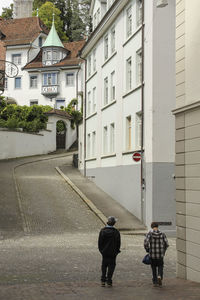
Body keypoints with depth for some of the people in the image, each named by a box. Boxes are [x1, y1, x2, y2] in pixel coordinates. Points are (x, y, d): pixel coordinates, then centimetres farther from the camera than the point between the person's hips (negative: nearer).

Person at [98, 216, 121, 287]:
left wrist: (101, 249, 11)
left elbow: (99, 242, 0)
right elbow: (118, 243, -4)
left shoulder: (102, 231, -4)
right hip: (113, 253, -2)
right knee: (111, 266, 5)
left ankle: (103, 281, 13)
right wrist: (117, 250, 9)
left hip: (104, 252, 2)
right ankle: (109, 281, 3)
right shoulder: (116, 232, -10)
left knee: (104, 266, 14)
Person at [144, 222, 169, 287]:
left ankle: (155, 282, 16)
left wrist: (147, 250, 3)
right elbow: (166, 244, -1)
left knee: (154, 268, 14)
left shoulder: (149, 234, -6)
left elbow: (146, 243, -15)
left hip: (152, 254, -1)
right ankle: (159, 276, -9)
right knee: (160, 266, 18)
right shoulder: (162, 234, -1)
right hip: (160, 254, 1)